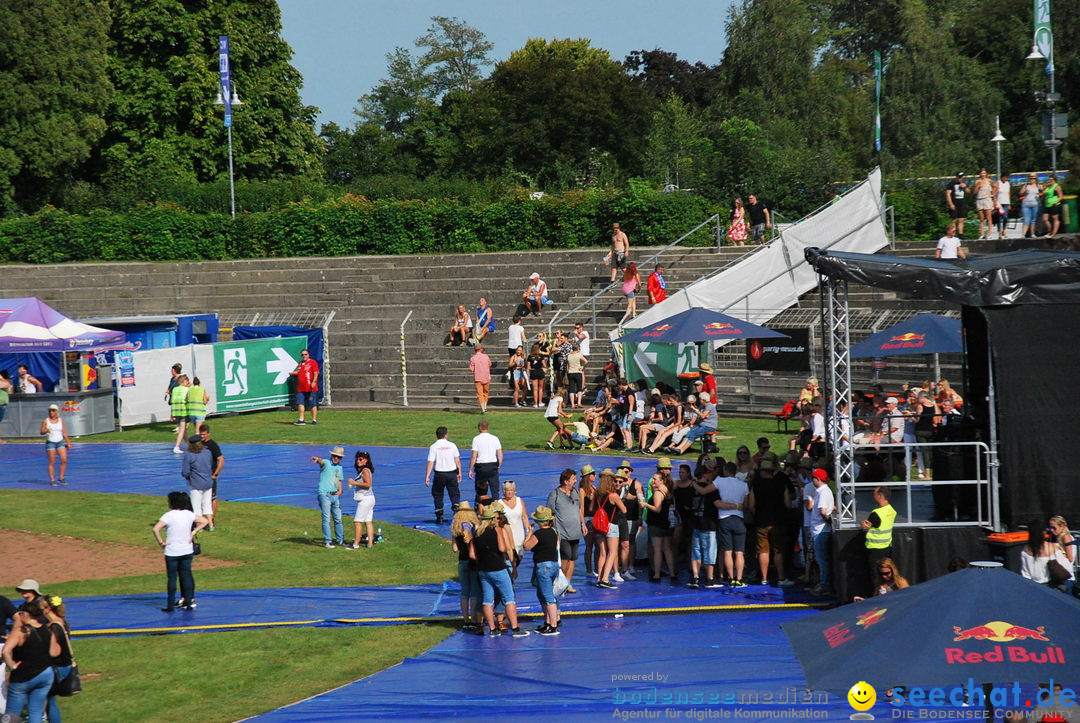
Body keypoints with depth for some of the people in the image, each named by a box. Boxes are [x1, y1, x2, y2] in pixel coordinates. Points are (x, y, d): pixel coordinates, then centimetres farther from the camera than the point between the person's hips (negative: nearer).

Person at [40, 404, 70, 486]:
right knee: (52, 462, -4)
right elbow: (41, 432, -3)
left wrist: (68, 442, 8)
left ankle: (61, 478, 5)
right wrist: (46, 431, -24)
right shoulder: (45, 421, -2)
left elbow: (64, 432, 11)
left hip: (60, 442, 3)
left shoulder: (61, 420, 6)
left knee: (64, 460, -9)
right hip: (50, 443, -3)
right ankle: (52, 480, 2)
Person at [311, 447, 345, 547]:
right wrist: (318, 460, -54)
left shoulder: (339, 467, 16)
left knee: (338, 519, 13)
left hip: (335, 495, 7)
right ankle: (327, 541, -4)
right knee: (326, 519, -7)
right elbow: (321, 462, -29)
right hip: (325, 494, -7)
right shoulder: (326, 463, -5)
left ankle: (340, 540, 25)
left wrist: (340, 491, 7)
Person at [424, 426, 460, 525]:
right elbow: (457, 460, 4)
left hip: (439, 473, -1)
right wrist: (459, 473, 14)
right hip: (452, 473, 1)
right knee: (454, 494, 7)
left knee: (438, 495, 12)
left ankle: (439, 518, 12)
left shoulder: (433, 447, -4)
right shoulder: (452, 445, 2)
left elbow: (430, 462, -9)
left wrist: (427, 476, -6)